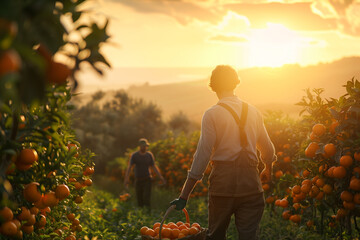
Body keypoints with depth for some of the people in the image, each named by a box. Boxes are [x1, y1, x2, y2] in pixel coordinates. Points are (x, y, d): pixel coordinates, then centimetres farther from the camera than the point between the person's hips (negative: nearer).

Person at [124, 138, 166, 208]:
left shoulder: (150, 155, 2)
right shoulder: (134, 155, -3)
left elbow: (154, 167, 8)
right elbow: (129, 167, -10)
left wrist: (161, 177, 1)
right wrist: (126, 179, -22)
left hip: (147, 180, 0)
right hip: (138, 180, 0)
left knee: (146, 198, -15)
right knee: (139, 199, 6)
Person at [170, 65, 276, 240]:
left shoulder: (212, 114, -6)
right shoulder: (253, 112, 9)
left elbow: (202, 155, -11)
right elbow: (268, 150, 18)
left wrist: (184, 196, -9)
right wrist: (268, 170, 40)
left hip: (223, 181, -3)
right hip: (250, 181, 3)